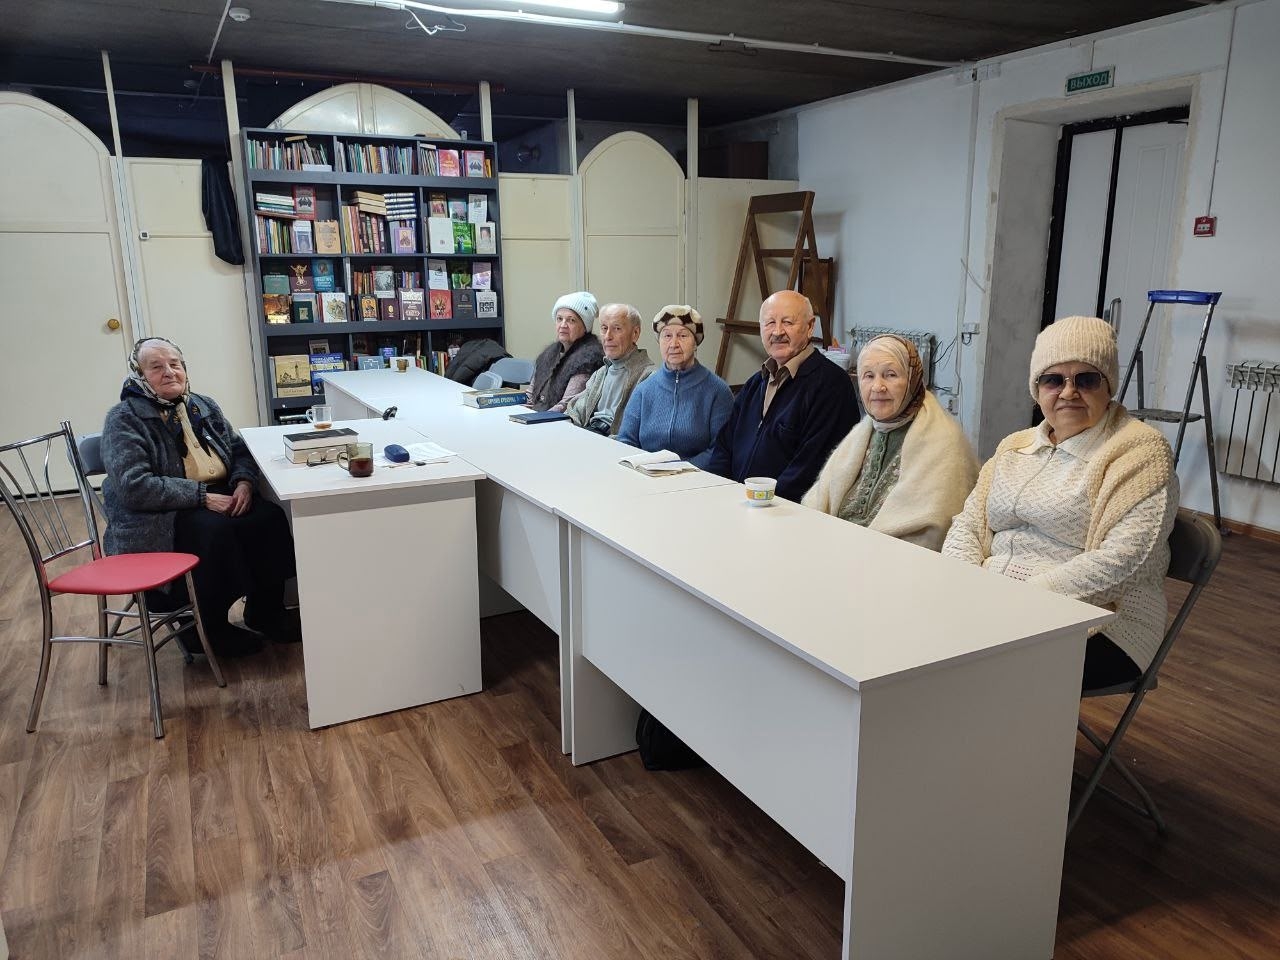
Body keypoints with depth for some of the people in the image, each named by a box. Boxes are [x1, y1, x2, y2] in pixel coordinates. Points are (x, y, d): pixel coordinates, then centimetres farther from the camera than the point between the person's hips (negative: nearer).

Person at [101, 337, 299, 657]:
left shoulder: (203, 406, 14)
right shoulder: (124, 419, -5)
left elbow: (240, 450, 19)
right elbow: (134, 486, -17)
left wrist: (244, 481, -5)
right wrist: (202, 496, -23)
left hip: (218, 498, 6)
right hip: (158, 518, -5)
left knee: (270, 518, -22)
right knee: (214, 529, -35)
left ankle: (265, 612, -4)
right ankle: (210, 628, -15)